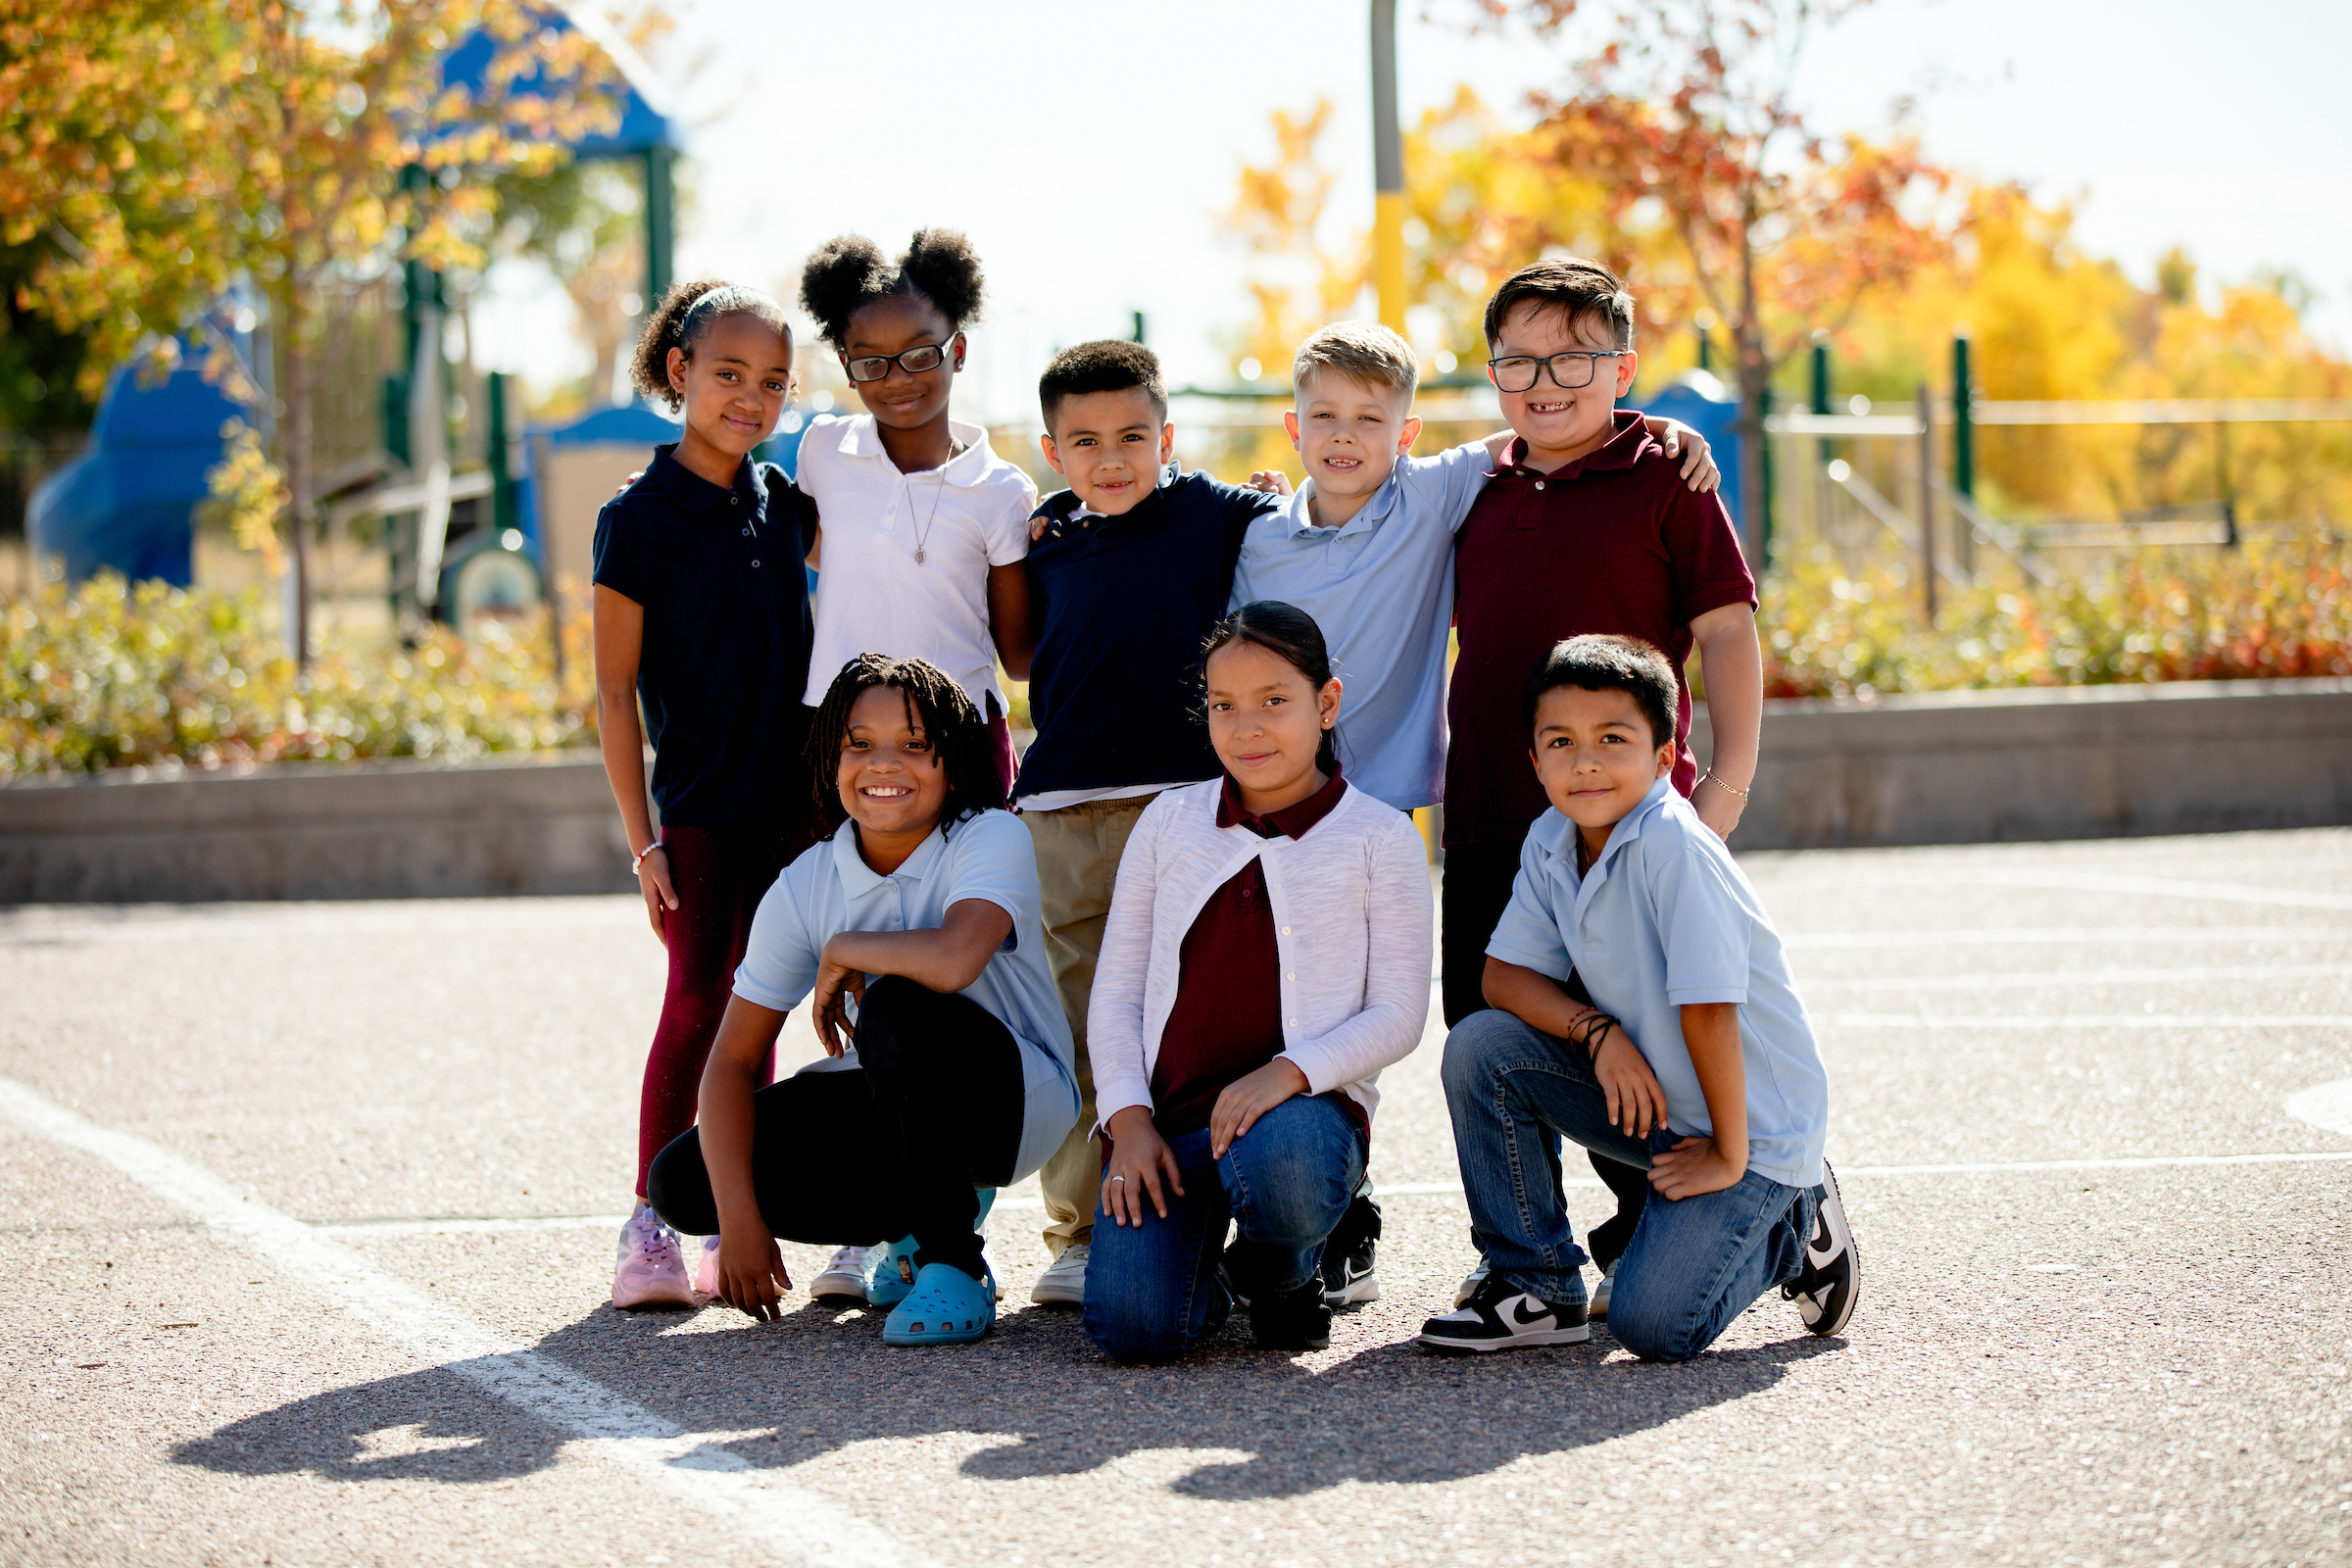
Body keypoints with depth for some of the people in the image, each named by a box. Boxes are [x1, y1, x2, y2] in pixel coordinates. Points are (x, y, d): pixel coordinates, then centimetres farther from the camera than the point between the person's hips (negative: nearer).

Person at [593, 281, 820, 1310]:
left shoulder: (785, 504, 6)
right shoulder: (639, 519, -8)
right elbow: (615, 693, -8)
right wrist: (642, 840, -11)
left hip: (790, 800, 5)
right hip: (700, 808, -5)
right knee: (696, 1002, -8)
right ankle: (651, 1227, -3)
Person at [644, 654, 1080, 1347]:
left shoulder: (991, 840, -19)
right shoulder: (805, 887, -7)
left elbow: (954, 960, -42)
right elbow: (732, 1060, -9)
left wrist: (843, 952, -21)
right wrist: (738, 1218, -21)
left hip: (1018, 1097, -5)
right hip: (894, 1107, 5)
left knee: (897, 1007, -35)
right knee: (683, 1181, -10)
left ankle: (954, 1264, -20)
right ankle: (912, 1225, 10)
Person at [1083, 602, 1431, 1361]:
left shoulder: (1377, 837, 3)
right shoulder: (1168, 822, 11)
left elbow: (1397, 1013, -2)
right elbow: (1116, 991, 11)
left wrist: (1288, 1073, -19)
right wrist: (1128, 1118, -5)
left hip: (1302, 1105, -2)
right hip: (1168, 1109, 2)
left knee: (1282, 1161, -41)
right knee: (1131, 1326, -24)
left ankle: (1281, 1275, -3)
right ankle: (1204, 1278, 15)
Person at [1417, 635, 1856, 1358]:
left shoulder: (1672, 844, -27)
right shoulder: (1550, 843, -4)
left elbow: (1708, 1007, -25)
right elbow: (1505, 973, -1)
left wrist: (1728, 1157, -21)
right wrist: (1597, 1031, -19)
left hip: (1753, 1119, -7)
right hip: (1651, 1097, 7)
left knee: (1653, 1325, -19)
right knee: (1480, 1046, -11)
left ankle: (1791, 1227, 12)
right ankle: (1537, 1289, 3)